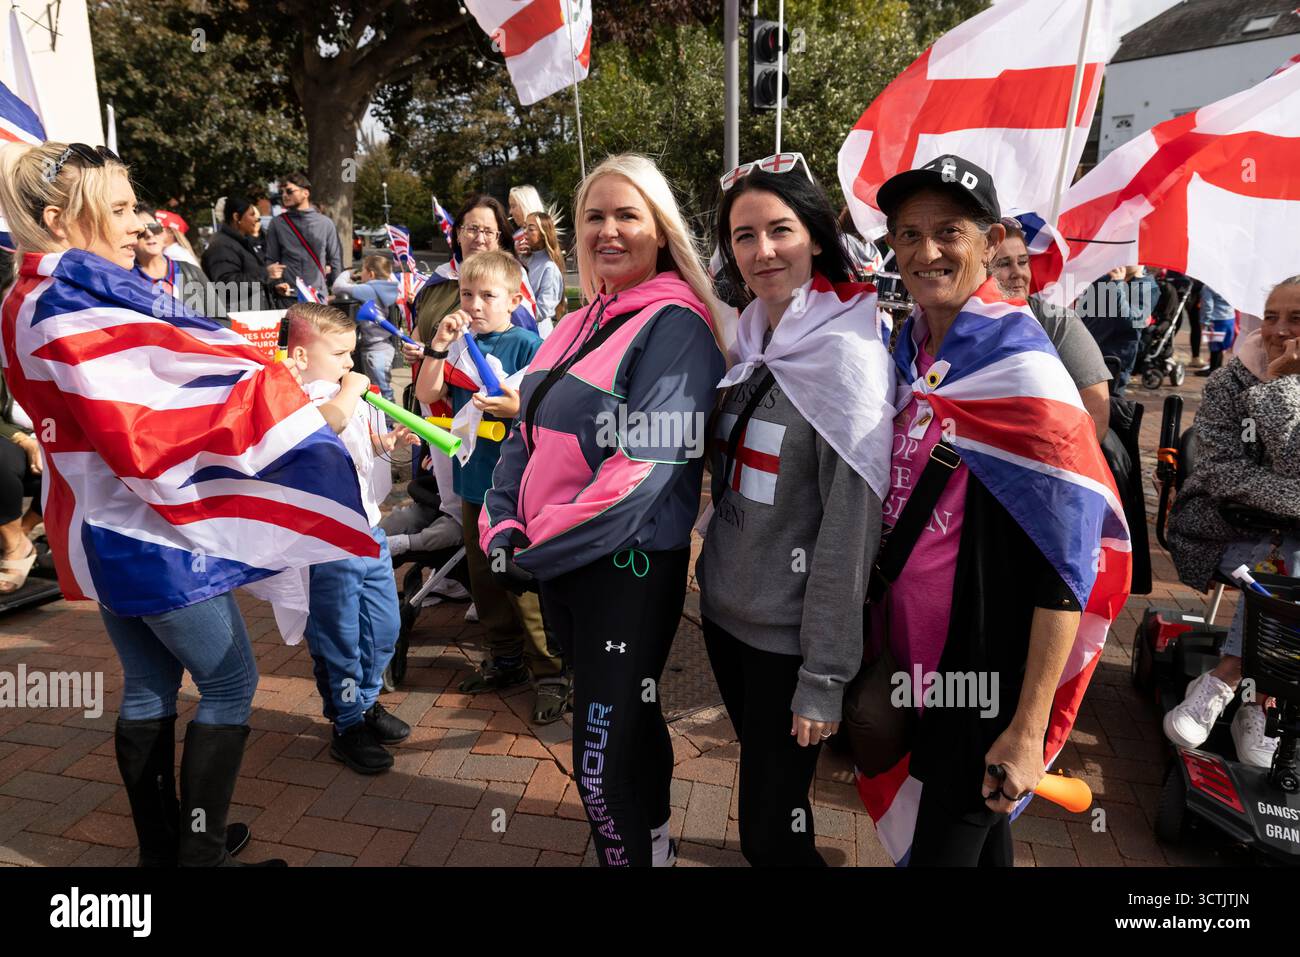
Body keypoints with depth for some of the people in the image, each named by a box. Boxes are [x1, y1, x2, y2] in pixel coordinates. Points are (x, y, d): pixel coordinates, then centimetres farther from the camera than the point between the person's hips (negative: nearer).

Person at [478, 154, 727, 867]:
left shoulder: (675, 326, -13)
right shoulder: (578, 327, 12)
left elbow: (645, 465, -23)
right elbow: (529, 435, 11)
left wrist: (538, 549, -19)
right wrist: (503, 528, -5)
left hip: (626, 566, -8)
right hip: (556, 564, 8)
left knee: (603, 760, 1)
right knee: (626, 718, 24)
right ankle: (653, 843, 46)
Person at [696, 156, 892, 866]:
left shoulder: (847, 351, -18)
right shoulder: (750, 339, 4)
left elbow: (852, 522, -20)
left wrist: (824, 677, -18)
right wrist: (714, 574, 11)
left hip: (790, 636, -7)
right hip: (724, 609, 7)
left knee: (768, 832, 7)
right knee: (761, 775, 24)